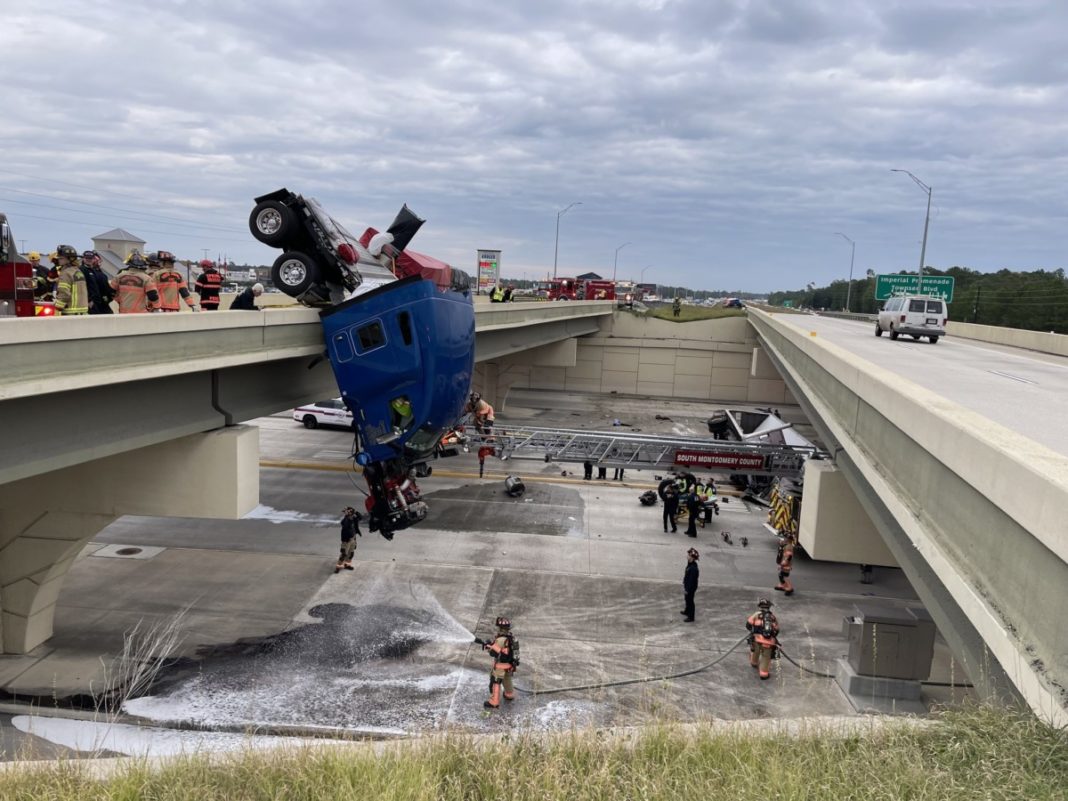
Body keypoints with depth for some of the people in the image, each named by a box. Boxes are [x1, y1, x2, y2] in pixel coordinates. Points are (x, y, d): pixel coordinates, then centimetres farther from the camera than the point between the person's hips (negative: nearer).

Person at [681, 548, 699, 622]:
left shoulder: (693, 568, -33)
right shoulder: (690, 564, -4)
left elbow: (692, 580, -27)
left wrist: (687, 589, -19)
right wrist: (684, 584, 18)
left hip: (691, 588, -9)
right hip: (688, 586, 9)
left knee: (690, 601, 8)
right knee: (687, 599, 27)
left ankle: (691, 617, 24)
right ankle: (687, 611, 49)